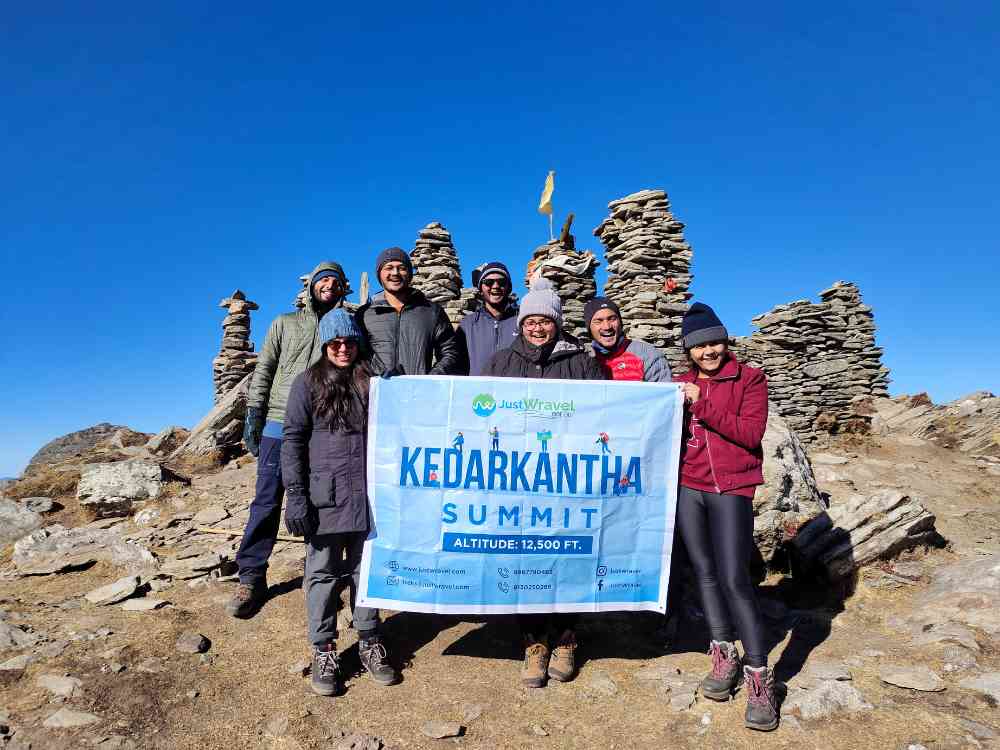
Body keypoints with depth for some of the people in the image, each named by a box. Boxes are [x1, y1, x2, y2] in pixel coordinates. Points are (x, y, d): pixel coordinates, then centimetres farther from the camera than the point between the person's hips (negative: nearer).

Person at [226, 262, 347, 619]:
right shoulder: (285, 323, 12)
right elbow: (263, 370, 8)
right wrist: (254, 413, -1)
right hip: (279, 425, 0)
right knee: (267, 501, -1)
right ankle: (251, 577, 9)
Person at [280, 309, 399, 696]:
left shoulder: (371, 381, 9)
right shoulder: (308, 382, 1)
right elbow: (293, 439, -2)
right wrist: (296, 495, -9)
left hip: (367, 495, 3)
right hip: (325, 496, -2)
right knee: (322, 571, 7)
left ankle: (369, 641, 26)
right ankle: (323, 649, 21)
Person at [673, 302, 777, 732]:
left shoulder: (749, 379, 1)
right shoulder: (682, 384, 12)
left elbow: (751, 433, -12)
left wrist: (702, 404, -16)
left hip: (731, 490, -4)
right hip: (687, 487, 4)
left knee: (734, 579, -11)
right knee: (704, 572, 9)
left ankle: (758, 676, 2)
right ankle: (724, 656, 24)